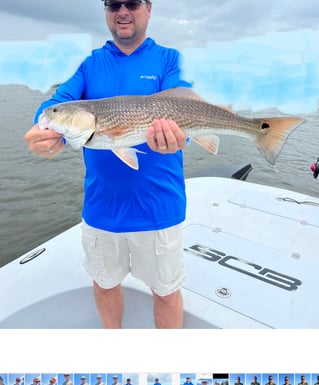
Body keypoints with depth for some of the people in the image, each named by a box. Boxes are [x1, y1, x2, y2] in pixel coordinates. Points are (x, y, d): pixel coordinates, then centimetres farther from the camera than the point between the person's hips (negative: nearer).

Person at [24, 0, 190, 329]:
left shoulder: (168, 59, 0)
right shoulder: (90, 63, 6)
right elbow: (59, 102, -9)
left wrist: (170, 137, -40)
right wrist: (47, 137, -32)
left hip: (157, 204, -2)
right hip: (101, 203, 3)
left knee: (166, 290, 16)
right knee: (104, 282, 22)